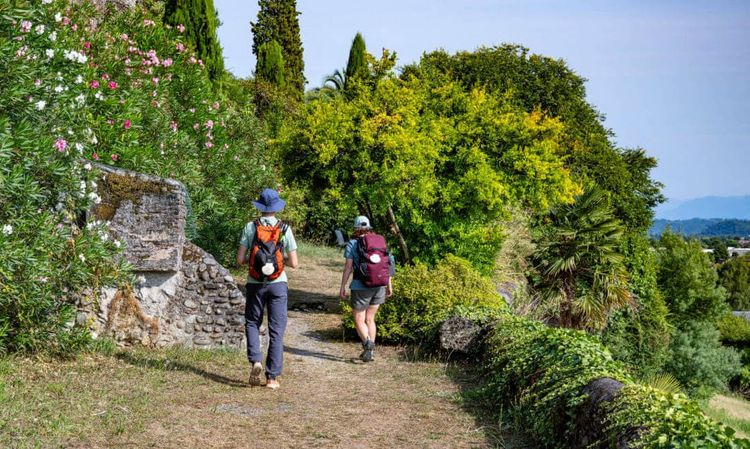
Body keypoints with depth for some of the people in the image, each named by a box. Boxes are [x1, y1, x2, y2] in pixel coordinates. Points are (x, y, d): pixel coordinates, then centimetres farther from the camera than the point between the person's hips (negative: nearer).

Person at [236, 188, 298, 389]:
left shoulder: (250, 227, -4)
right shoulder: (284, 229, -4)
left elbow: (240, 260, -6)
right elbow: (293, 263, -4)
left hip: (255, 284, 0)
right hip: (278, 284, 0)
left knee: (252, 324, 18)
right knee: (276, 331, 4)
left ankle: (255, 361, -4)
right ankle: (272, 377, 4)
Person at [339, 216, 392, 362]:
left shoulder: (352, 244, -5)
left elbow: (348, 267, -10)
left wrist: (342, 287, -5)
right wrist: (389, 284, 13)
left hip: (360, 287, -4)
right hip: (379, 285, 4)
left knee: (359, 320, 6)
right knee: (370, 319, 17)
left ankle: (367, 342, -21)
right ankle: (370, 352, 15)